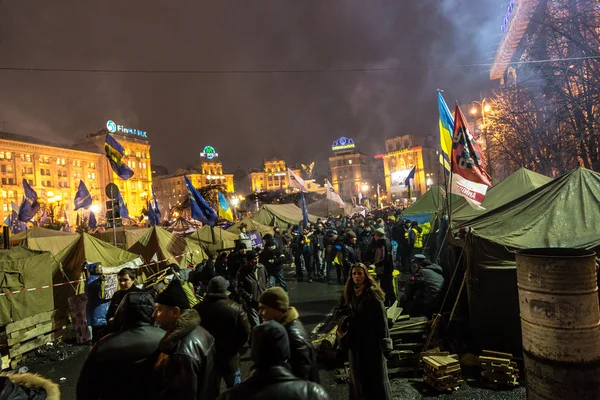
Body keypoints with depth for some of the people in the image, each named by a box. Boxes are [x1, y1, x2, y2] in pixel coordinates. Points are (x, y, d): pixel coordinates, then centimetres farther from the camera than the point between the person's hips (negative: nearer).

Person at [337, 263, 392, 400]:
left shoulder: (373, 292, -13)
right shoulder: (348, 293, 4)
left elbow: (381, 317, -15)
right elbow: (341, 312, 13)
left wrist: (384, 341, -18)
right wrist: (344, 319, -9)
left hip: (372, 340, -5)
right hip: (355, 339, 5)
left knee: (376, 373, 7)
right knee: (357, 373, 17)